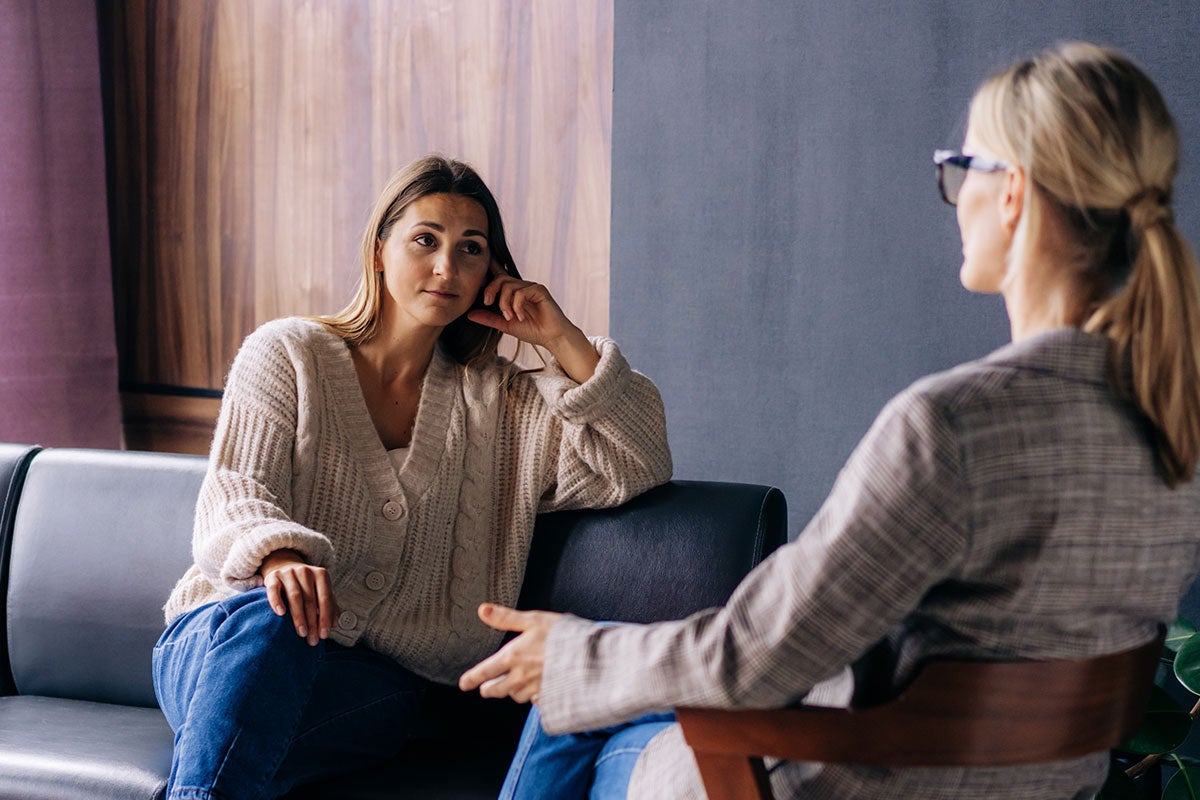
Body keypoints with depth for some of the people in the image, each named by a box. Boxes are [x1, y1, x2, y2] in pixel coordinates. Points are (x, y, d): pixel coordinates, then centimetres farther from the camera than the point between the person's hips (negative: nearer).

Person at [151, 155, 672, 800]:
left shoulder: (499, 403, 16)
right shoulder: (287, 353, 8)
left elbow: (639, 468, 7)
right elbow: (233, 495, -6)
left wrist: (562, 341, 0)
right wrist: (280, 558, -31)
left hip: (371, 681, 1)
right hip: (218, 641, -1)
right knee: (267, 619, -40)